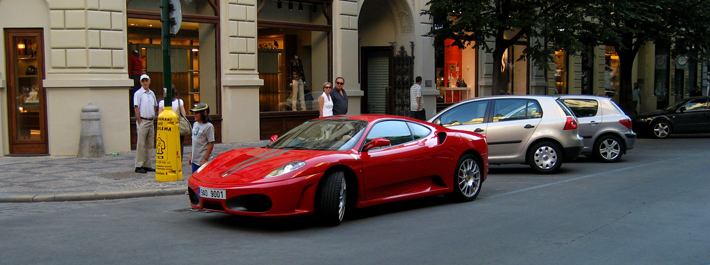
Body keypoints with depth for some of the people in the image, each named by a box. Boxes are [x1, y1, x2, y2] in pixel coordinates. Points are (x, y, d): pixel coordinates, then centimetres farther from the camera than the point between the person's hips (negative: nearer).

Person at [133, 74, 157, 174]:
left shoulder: (152, 93, 14)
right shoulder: (138, 93, -5)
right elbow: (136, 108, -9)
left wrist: (153, 117, 12)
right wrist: (139, 121, -13)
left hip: (151, 121, 7)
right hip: (142, 121, -7)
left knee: (150, 145, 9)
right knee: (141, 145, -6)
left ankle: (147, 165, 16)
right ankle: (139, 166, -2)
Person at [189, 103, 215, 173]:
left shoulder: (208, 126, -11)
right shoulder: (195, 124, 12)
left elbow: (211, 144, -14)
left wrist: (205, 159, -17)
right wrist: (191, 155, 16)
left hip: (203, 160, -7)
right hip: (194, 159, 7)